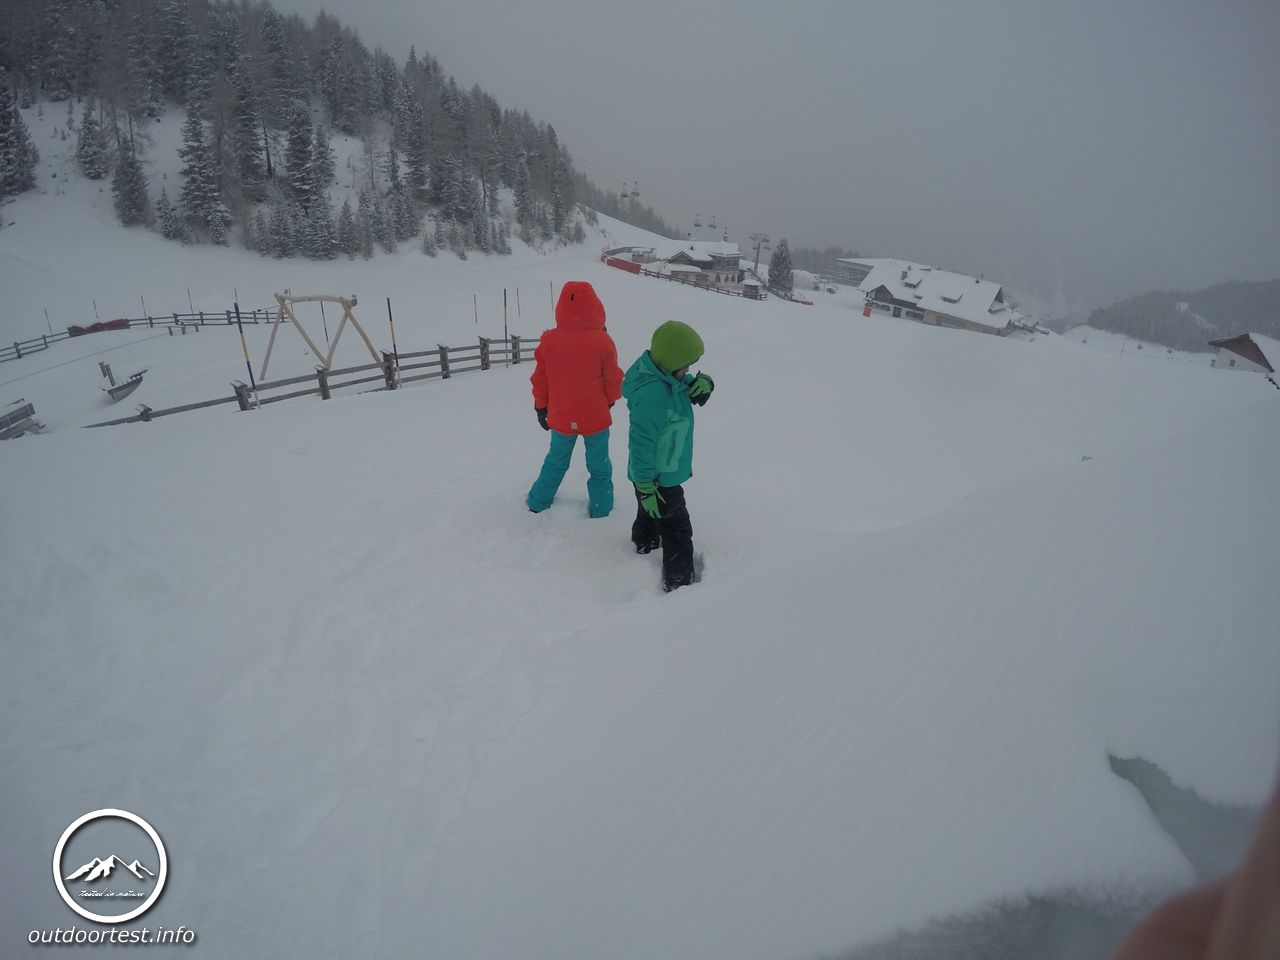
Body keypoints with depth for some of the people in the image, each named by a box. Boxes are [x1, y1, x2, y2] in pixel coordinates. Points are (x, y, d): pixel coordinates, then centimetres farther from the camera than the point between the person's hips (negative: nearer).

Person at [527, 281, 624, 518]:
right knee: (599, 465, 16)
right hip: (596, 417, -3)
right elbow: (613, 379, -9)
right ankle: (600, 510, 27)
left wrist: (541, 407, 15)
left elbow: (539, 379, -1)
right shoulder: (602, 341, -19)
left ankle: (538, 502, 36)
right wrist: (611, 398, 13)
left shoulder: (549, 341, -11)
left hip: (561, 417, 3)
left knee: (556, 460, 24)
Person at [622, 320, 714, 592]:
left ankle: (644, 549, 53)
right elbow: (641, 443, -31)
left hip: (663, 471, 10)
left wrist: (703, 383, -14)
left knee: (650, 517, 31)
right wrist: (645, 486, -25)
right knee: (677, 530, 0)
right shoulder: (652, 393, -34)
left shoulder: (666, 374, -4)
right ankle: (680, 582, 10)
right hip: (659, 479, -10)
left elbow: (688, 384, 12)